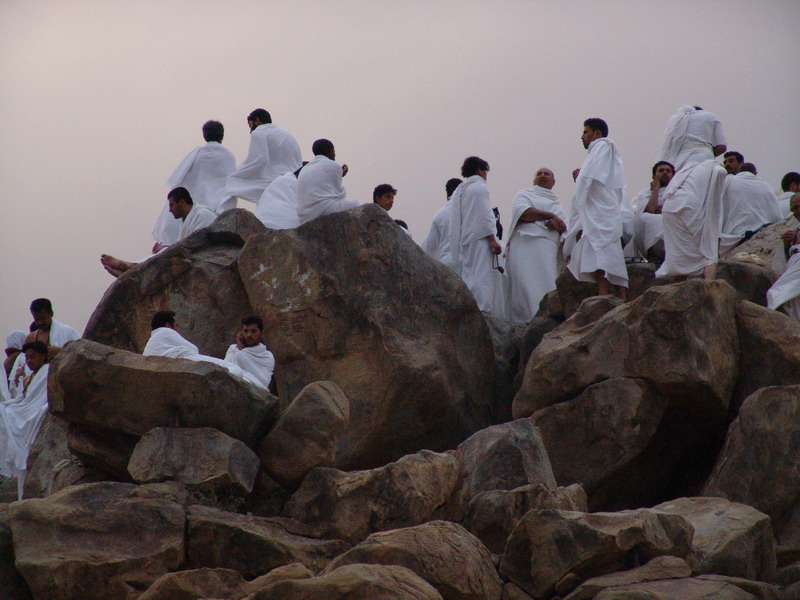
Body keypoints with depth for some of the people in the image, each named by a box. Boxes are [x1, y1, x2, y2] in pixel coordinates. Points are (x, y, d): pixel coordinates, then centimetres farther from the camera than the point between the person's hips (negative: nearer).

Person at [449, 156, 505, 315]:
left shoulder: (459, 190, 22)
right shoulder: (479, 187, -4)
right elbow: (483, 216, -13)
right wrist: (492, 240, -15)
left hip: (464, 242, 9)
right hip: (480, 240, -9)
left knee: (469, 277, 8)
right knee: (483, 276, -15)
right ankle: (482, 311, -27)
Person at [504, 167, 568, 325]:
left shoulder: (556, 203, 32)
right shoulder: (524, 194, 20)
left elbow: (565, 226, 18)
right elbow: (522, 212, -2)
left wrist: (557, 225, -6)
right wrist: (550, 216, 0)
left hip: (548, 251, 4)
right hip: (525, 245, -4)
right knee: (527, 287, -18)